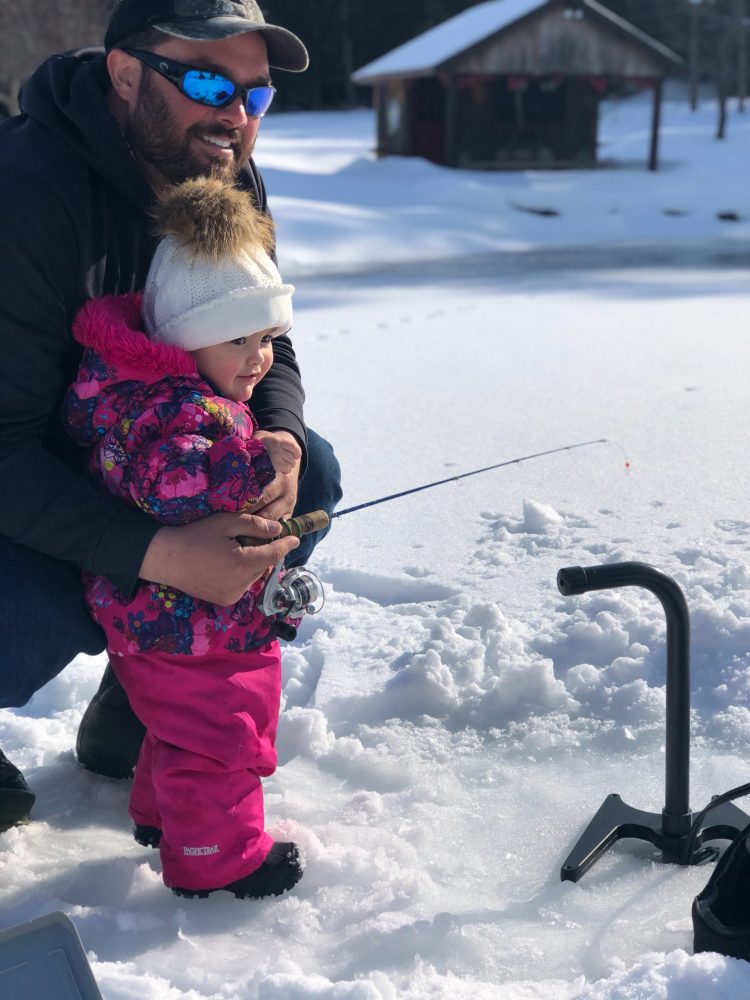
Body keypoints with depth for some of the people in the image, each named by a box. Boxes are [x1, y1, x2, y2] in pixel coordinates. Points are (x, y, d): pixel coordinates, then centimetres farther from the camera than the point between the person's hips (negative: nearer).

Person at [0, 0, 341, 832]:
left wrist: (279, 436, -22)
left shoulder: (231, 186, -6)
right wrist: (159, 553, -44)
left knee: (310, 474, -5)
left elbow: (265, 346, 2)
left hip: (121, 452, 8)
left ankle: (134, 712, 8)